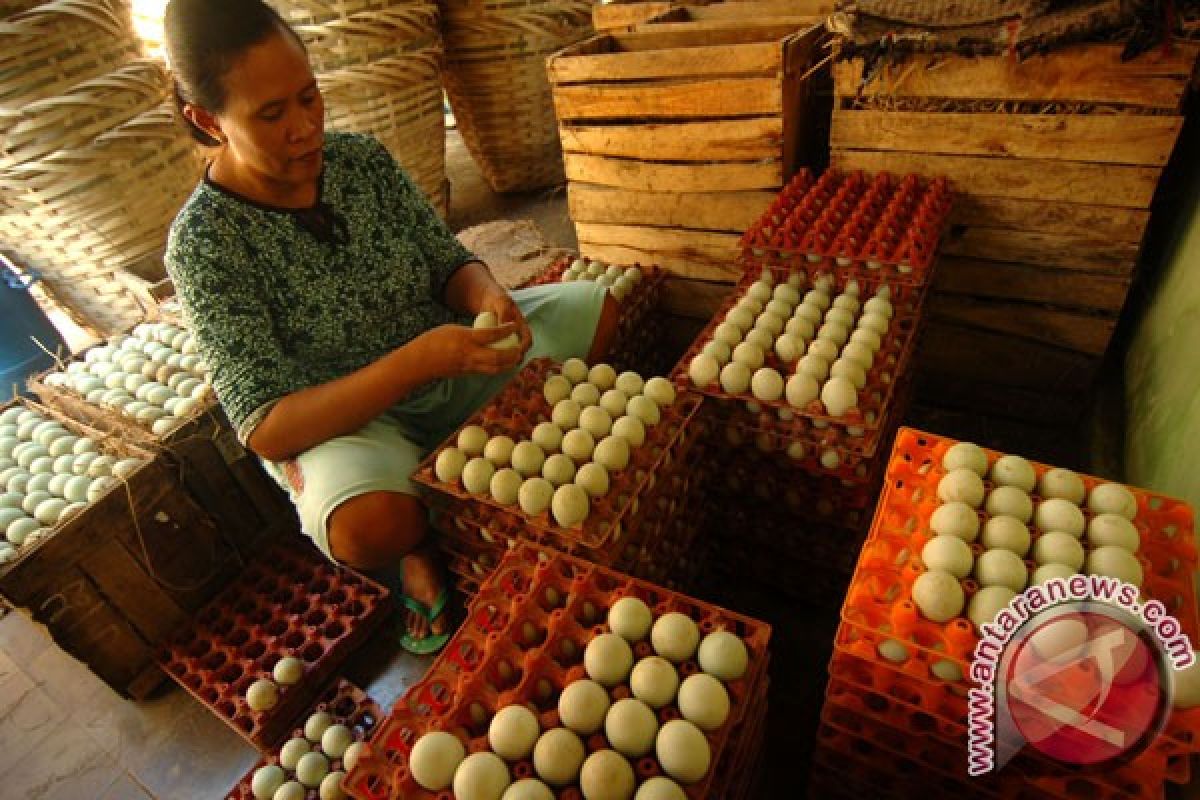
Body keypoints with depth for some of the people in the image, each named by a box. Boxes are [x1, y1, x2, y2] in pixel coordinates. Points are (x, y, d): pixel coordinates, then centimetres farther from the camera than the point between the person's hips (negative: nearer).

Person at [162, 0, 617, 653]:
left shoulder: (363, 159, -6)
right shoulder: (204, 242, -19)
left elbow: (448, 262, 3)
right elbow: (265, 429, -24)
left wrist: (484, 293, -23)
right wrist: (419, 359, -37)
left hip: (447, 362, 6)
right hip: (334, 418, -5)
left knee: (602, 308, 1)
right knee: (369, 528, -40)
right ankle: (418, 547, -2)